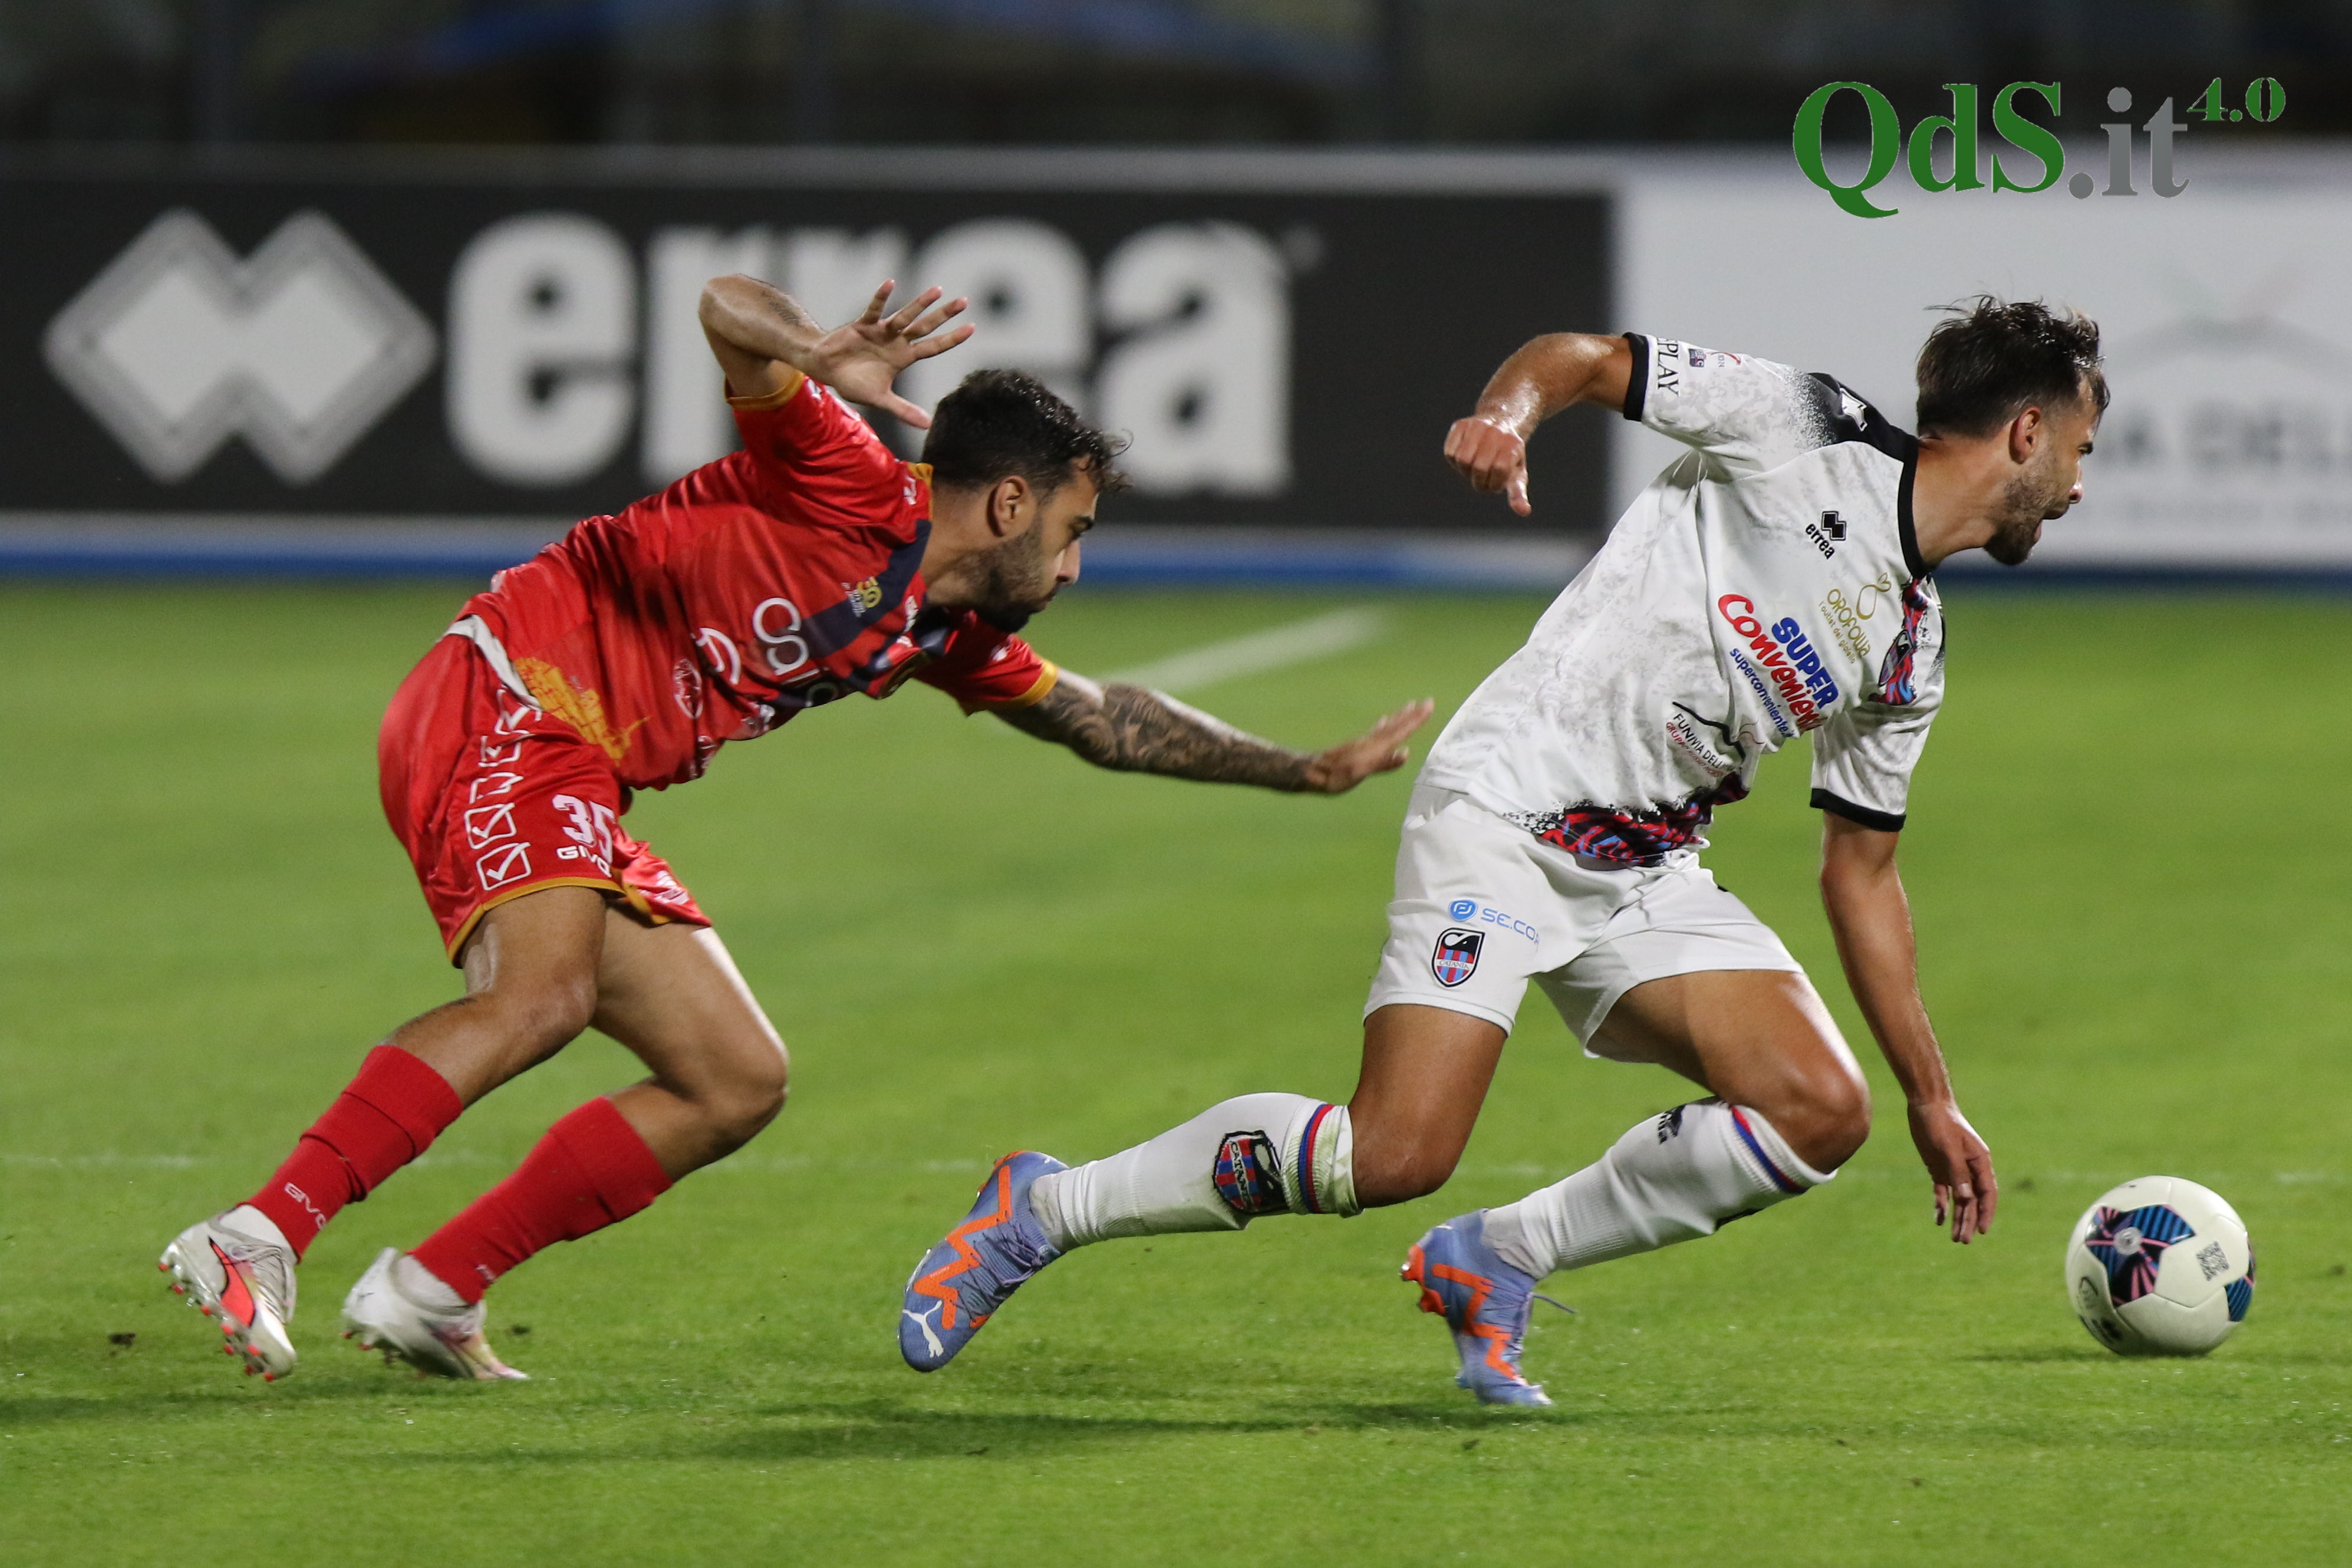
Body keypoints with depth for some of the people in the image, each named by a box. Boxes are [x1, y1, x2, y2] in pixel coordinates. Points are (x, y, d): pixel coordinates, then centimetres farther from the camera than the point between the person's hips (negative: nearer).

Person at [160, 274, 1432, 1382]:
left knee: (737, 1085, 7)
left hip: (581, 801, 10)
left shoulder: (947, 634, 18)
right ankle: (260, 1238, -43)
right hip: (505, 703, -10)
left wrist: (1309, 773, 40)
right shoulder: (859, 501, -9)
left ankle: (430, 1297, 0)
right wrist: (825, 369, -46)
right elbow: (728, 310, -23)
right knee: (545, 995, -34)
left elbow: (1101, 720, 35)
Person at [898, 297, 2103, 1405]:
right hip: (1507, 808, -8)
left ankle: (1493, 1264, 6)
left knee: (1821, 1114, -12)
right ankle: (1043, 1212, 0)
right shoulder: (1804, 431, -5)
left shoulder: (1906, 655, 15)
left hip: (1648, 875, 8)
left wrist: (1932, 1099, 22)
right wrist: (1508, 416, -24)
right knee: (1394, 1154, -20)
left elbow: (1860, 871, 23)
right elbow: (1586, 357, -1)